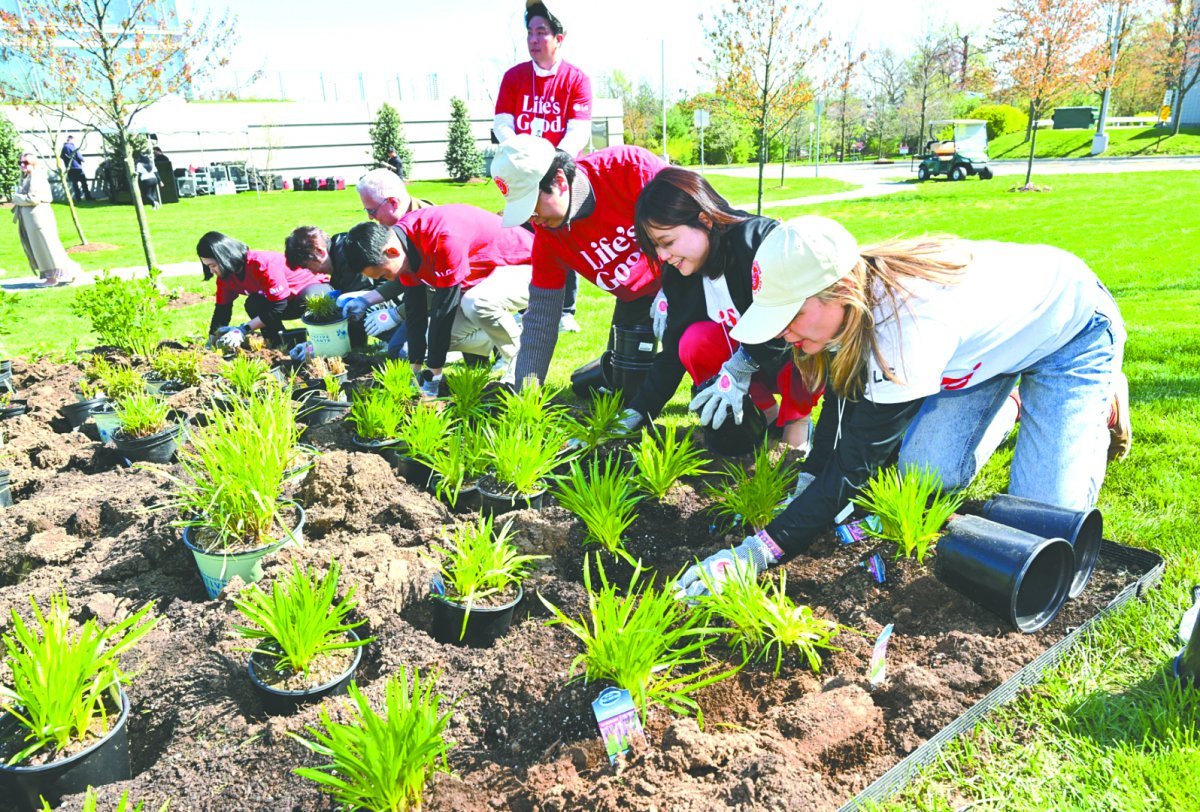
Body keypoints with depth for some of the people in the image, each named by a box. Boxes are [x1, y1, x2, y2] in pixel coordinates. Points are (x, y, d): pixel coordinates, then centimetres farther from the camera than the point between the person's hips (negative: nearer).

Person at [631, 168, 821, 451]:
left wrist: (739, 368, -35)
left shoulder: (760, 240, -29)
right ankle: (766, 412, -1)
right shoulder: (680, 273, -7)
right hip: (757, 363, 5)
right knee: (695, 341, -21)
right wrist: (635, 416, -11)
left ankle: (797, 418, -5)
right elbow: (673, 352, -5)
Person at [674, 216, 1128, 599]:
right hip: (992, 328, 6)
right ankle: (1003, 404, 19)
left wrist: (756, 555, -43)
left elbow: (853, 468, -41)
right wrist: (804, 492, -19)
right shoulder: (848, 300, -23)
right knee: (927, 473, -11)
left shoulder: (906, 328, -44)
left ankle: (1101, 400, 15)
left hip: (1072, 324, -5)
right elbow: (842, 402, -9)